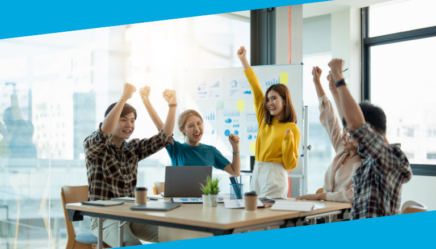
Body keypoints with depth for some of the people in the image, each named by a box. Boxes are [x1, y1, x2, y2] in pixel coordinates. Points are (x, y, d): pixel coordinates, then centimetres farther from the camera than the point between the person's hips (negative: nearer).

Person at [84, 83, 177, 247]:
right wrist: (123, 99, -37)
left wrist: (172, 106, -14)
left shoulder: (133, 148, 11)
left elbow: (164, 137, 0)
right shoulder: (92, 145, -5)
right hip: (105, 218, -5)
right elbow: (104, 134, -28)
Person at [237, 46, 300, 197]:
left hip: (275, 175, -6)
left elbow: (290, 164, -6)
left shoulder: (292, 129, -5)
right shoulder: (264, 120, 10)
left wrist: (288, 139, -20)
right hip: (257, 173, 6)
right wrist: (244, 60, 11)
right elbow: (256, 89, 10)